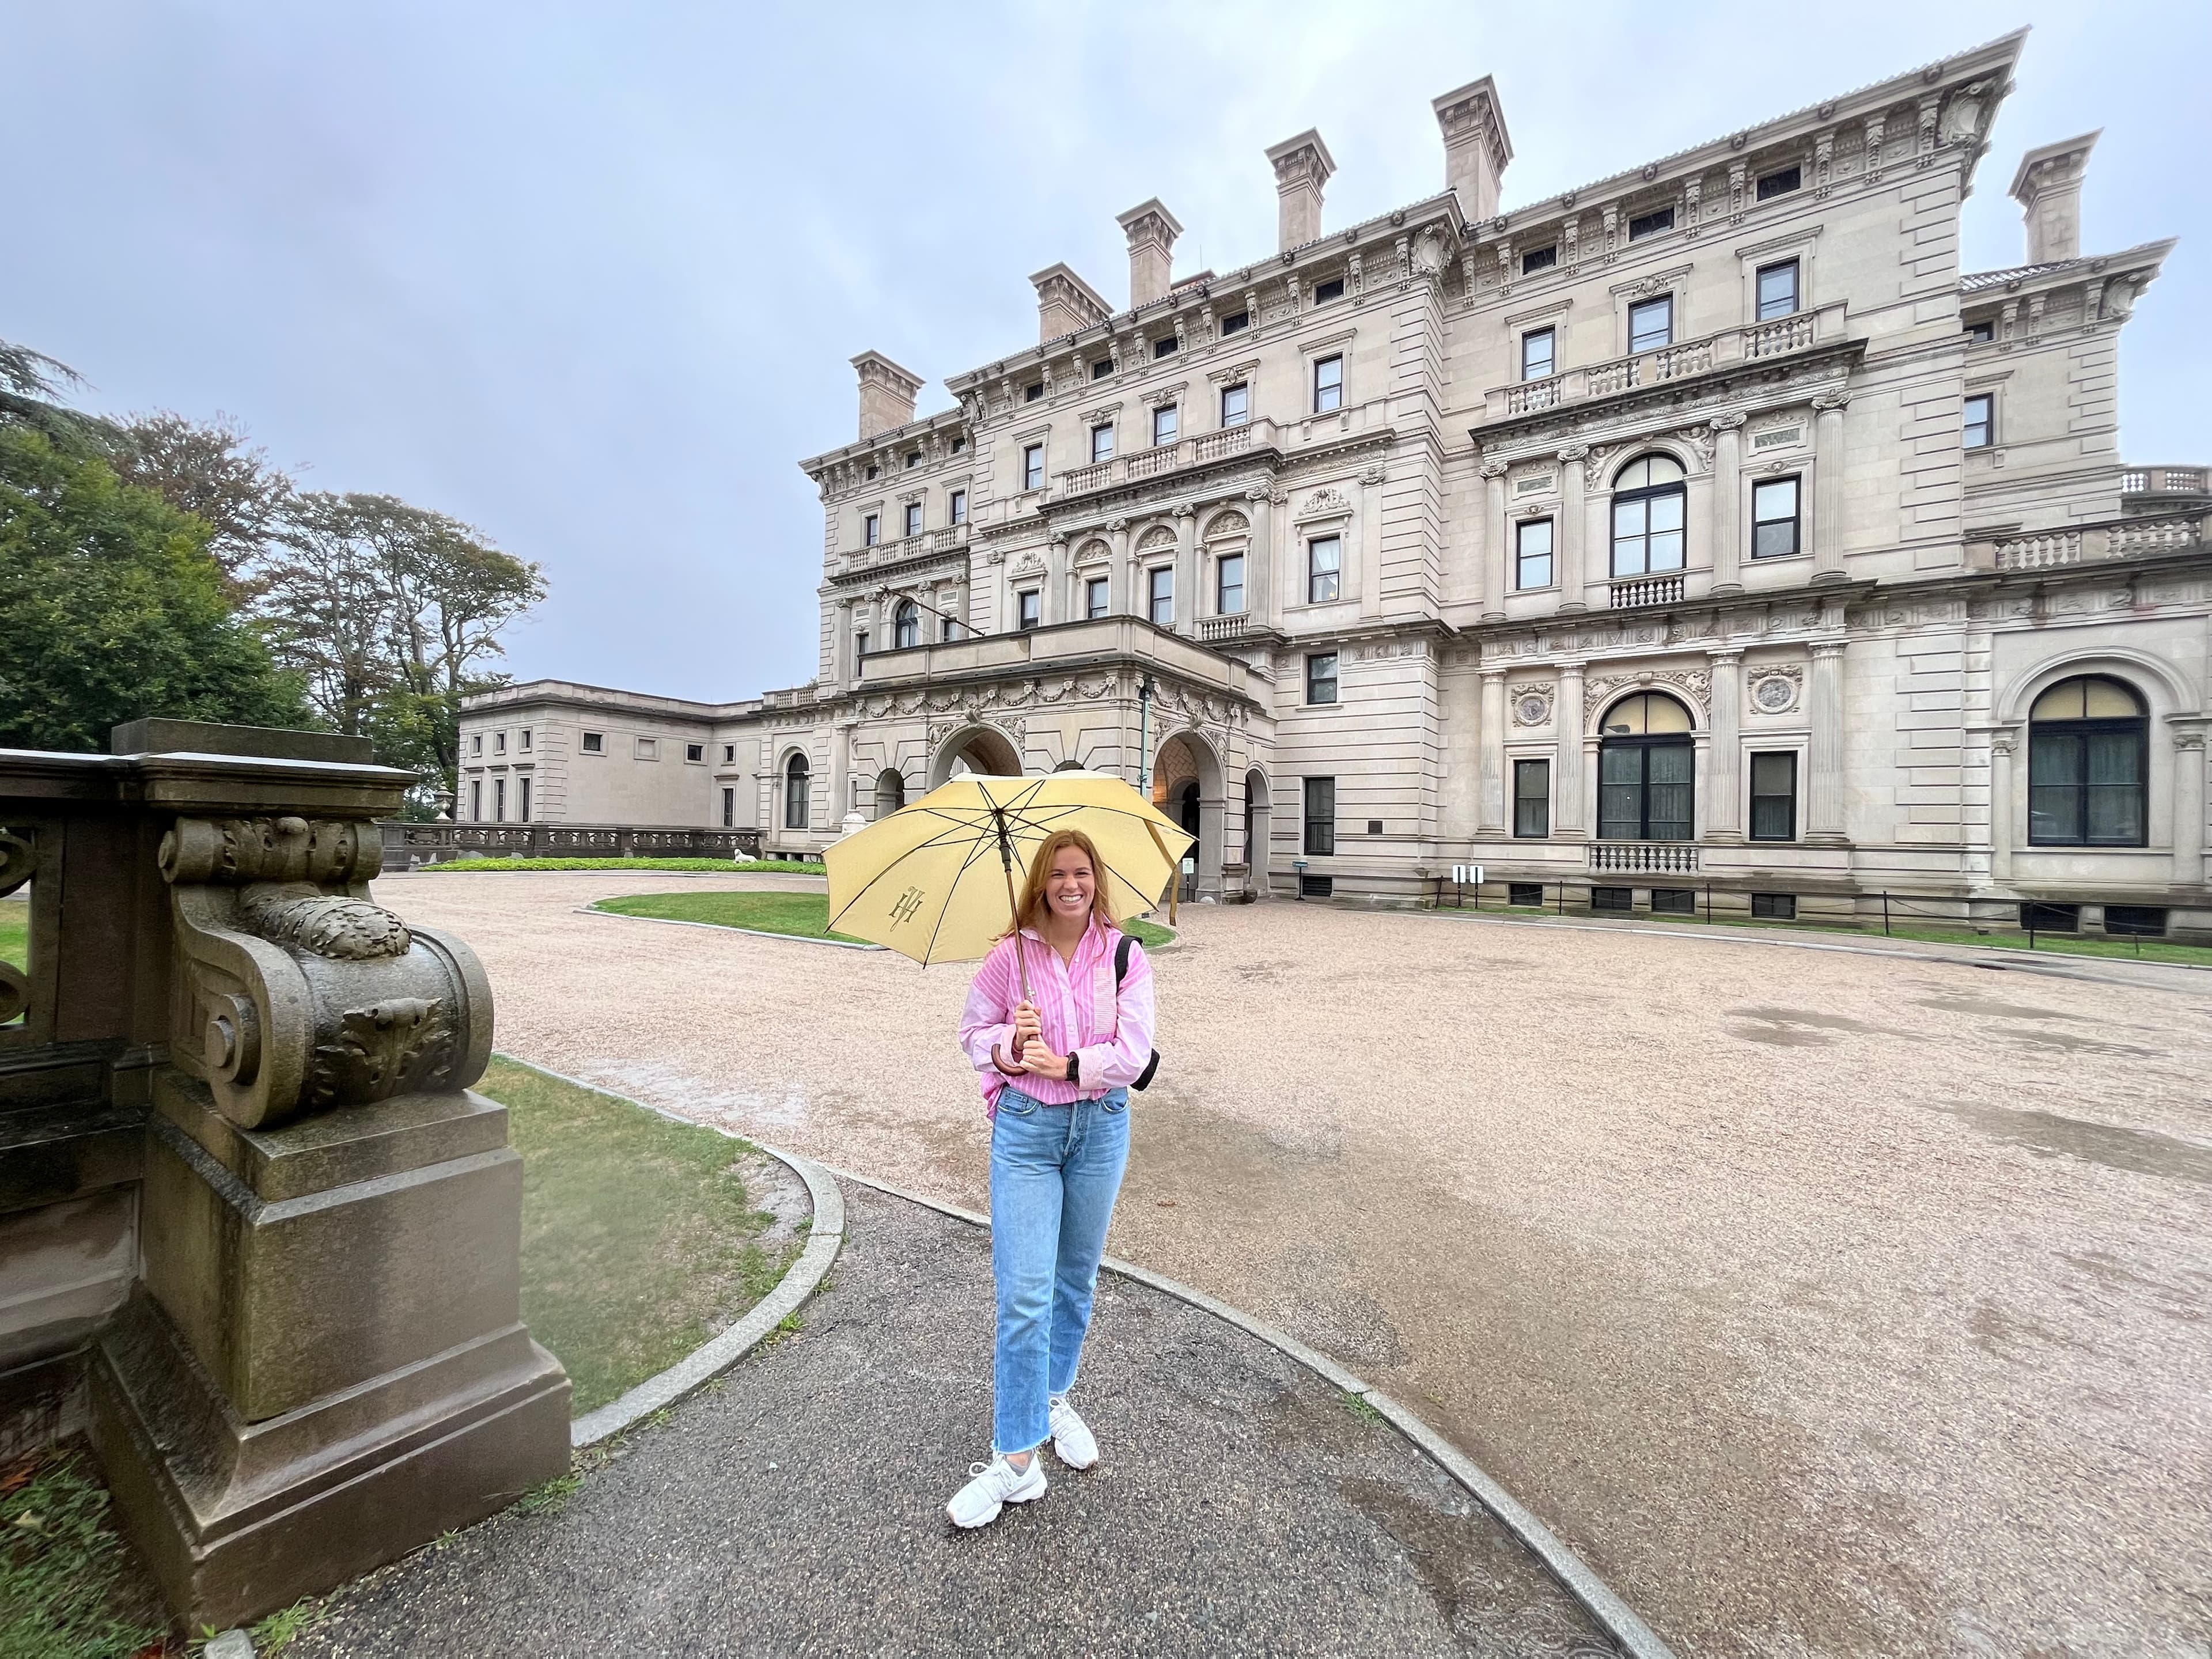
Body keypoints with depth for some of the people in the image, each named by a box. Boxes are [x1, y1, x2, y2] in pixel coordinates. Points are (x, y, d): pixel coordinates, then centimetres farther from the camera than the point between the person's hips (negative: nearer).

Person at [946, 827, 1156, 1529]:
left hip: (1101, 1129, 2)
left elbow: (1135, 1051, -12)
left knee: (1076, 1279, 19)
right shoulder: (1011, 954, -6)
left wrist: (1066, 1065, -18)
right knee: (1024, 1293, -2)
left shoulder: (1125, 956, -7)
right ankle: (1017, 1459, 13)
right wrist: (1009, 1044, -17)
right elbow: (972, 1028, 2)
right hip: (1026, 1129, -1)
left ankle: (1054, 1397, 43)